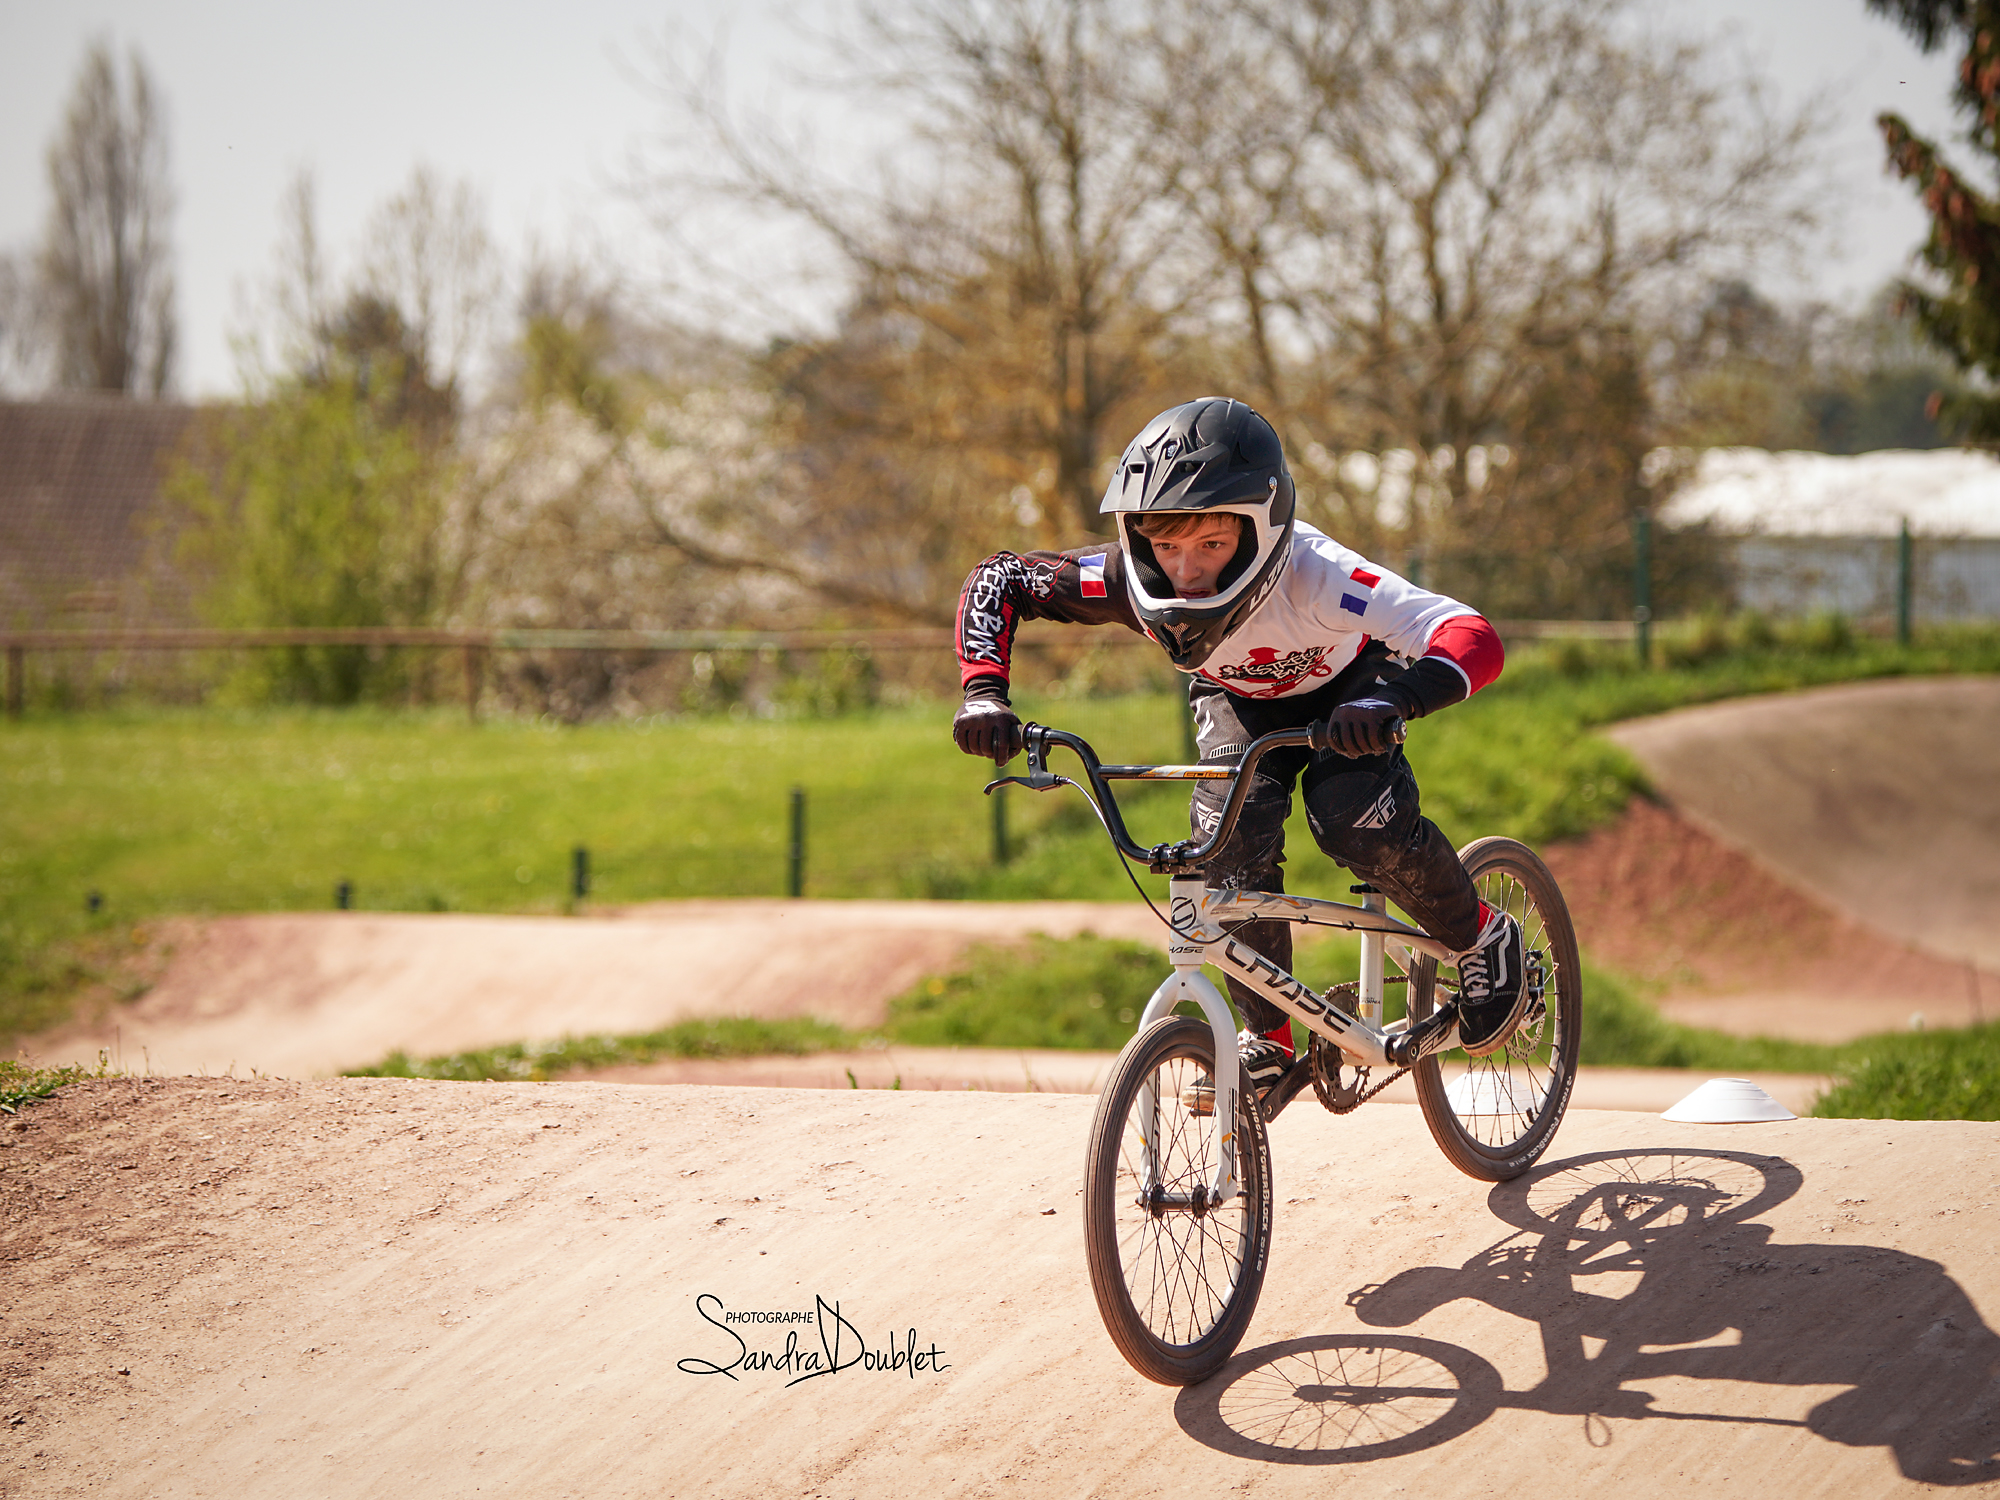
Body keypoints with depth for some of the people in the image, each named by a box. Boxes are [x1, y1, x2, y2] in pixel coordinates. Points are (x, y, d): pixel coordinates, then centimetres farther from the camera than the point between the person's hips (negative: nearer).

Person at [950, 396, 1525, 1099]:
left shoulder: (1312, 574, -45)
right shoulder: (1132, 580, -35)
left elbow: (1475, 640, -54)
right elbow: (998, 577, -20)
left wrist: (1392, 700, -73)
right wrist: (984, 692, -36)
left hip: (1341, 688, -3)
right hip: (1239, 699, 3)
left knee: (1357, 822, -28)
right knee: (1231, 836, -22)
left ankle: (1484, 941, 1)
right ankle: (1268, 1038, -3)